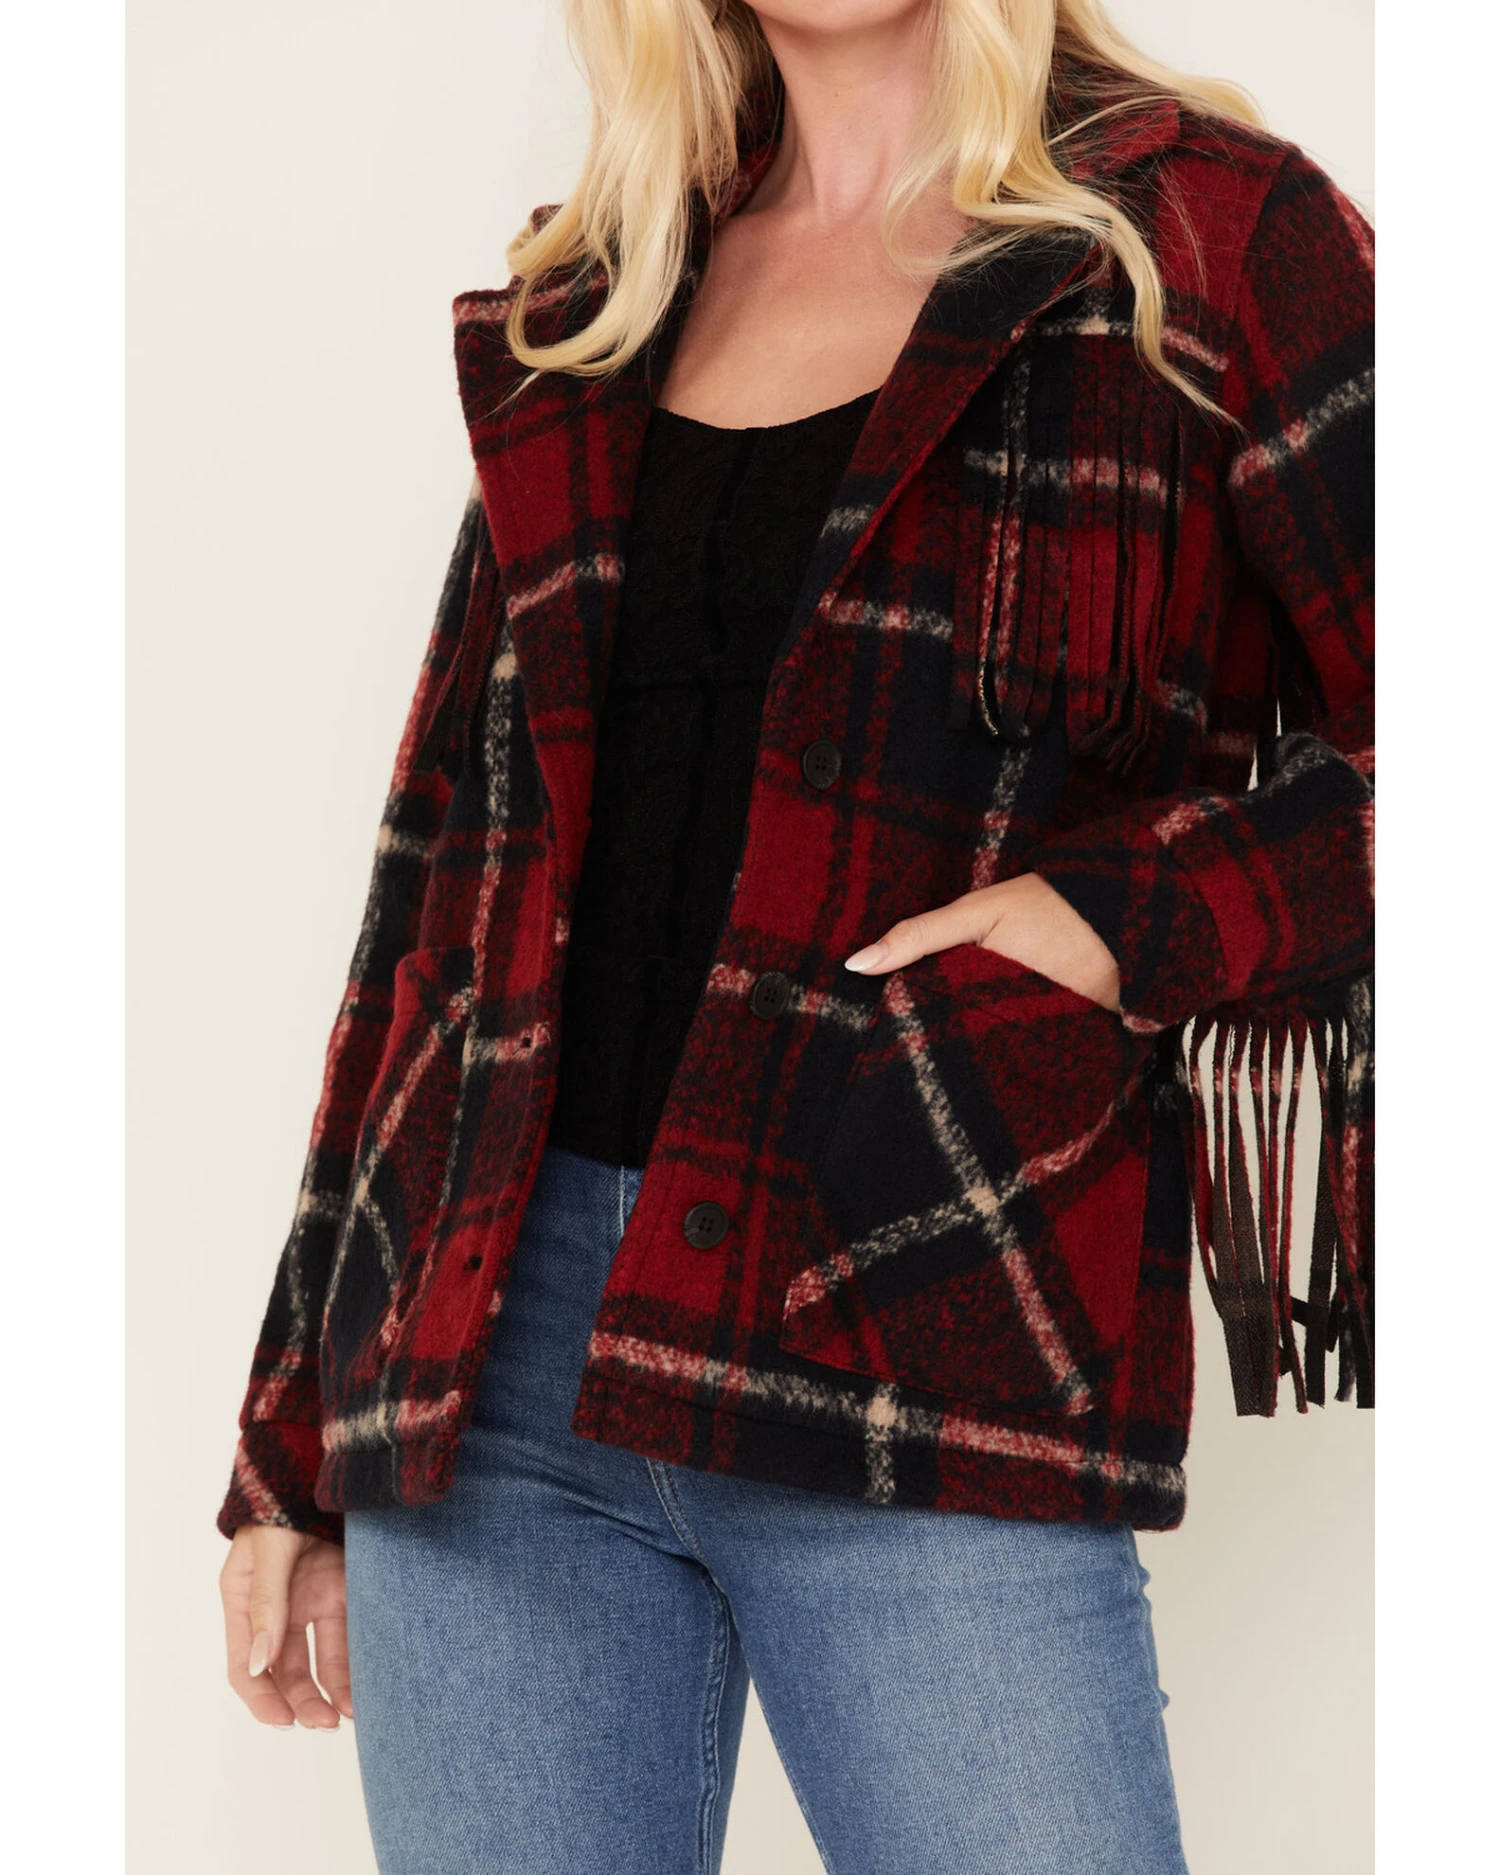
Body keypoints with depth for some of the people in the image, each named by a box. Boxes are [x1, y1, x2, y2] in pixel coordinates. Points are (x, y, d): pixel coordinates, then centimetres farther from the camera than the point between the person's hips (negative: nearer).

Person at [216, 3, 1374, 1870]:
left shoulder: (1203, 231, 3)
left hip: (923, 1357, -4)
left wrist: (1126, 918, -13)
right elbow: (449, 858, 15)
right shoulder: (586, 302, 16)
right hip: (492, 1333, 4)